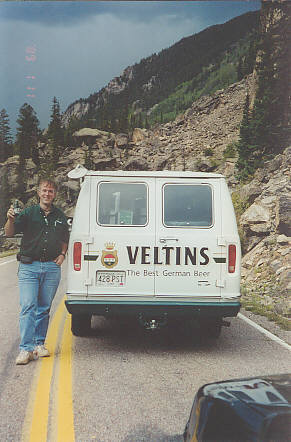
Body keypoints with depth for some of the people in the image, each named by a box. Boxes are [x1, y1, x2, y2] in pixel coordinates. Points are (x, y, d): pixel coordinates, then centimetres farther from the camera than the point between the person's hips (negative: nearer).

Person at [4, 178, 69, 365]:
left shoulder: (60, 216, 12)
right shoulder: (28, 213, 1)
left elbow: (64, 239, 24)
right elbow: (9, 233, -8)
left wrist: (62, 254, 7)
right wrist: (11, 220, -28)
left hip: (52, 267, 3)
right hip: (29, 266, -3)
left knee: (44, 308, 9)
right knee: (28, 307, -9)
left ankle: (39, 344, 20)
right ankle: (26, 349, -6)